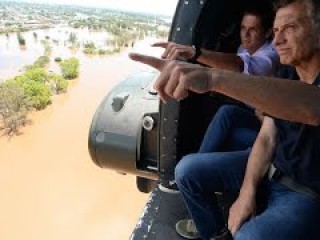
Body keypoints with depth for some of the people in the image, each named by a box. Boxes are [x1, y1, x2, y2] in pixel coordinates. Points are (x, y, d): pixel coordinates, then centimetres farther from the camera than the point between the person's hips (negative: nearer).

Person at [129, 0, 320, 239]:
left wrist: (212, 77, -56)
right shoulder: (284, 76, 3)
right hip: (270, 167, 7)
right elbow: (266, 138, 1)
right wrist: (247, 191, -14)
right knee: (188, 169, -2)